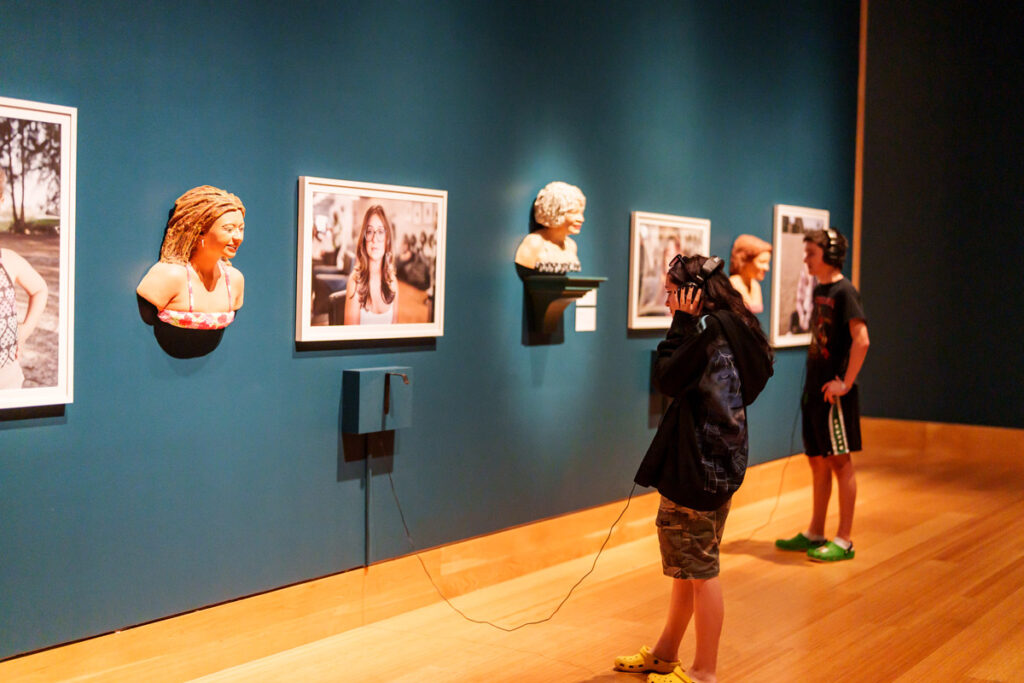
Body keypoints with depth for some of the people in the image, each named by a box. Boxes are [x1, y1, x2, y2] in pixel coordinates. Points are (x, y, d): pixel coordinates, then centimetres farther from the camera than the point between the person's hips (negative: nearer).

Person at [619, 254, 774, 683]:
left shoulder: (709, 328, -17)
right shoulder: (729, 327, 13)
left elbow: (667, 379, -15)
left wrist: (683, 322, -12)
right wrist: (687, 323, 9)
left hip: (700, 466, -11)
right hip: (715, 464, 11)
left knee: (699, 569, -1)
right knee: (687, 565, 19)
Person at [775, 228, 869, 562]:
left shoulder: (844, 291, -13)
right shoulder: (819, 290, 13)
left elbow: (861, 340, -20)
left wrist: (846, 382, -19)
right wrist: (812, 384, 15)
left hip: (834, 393, -8)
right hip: (814, 389, 9)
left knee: (840, 462, -1)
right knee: (817, 462, 14)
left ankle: (844, 540, 7)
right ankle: (815, 534, 24)